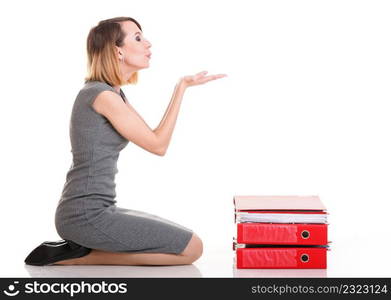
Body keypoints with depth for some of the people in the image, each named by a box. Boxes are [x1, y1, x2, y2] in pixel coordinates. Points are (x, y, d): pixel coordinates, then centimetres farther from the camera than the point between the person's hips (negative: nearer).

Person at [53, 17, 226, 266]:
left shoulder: (113, 93, 15)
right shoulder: (102, 95, -16)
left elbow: (154, 136, 14)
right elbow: (158, 145, -11)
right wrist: (182, 88, -8)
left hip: (94, 211, 10)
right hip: (87, 216, -10)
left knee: (186, 240, 17)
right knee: (191, 248, -8)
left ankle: (81, 247, 10)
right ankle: (82, 256, -5)